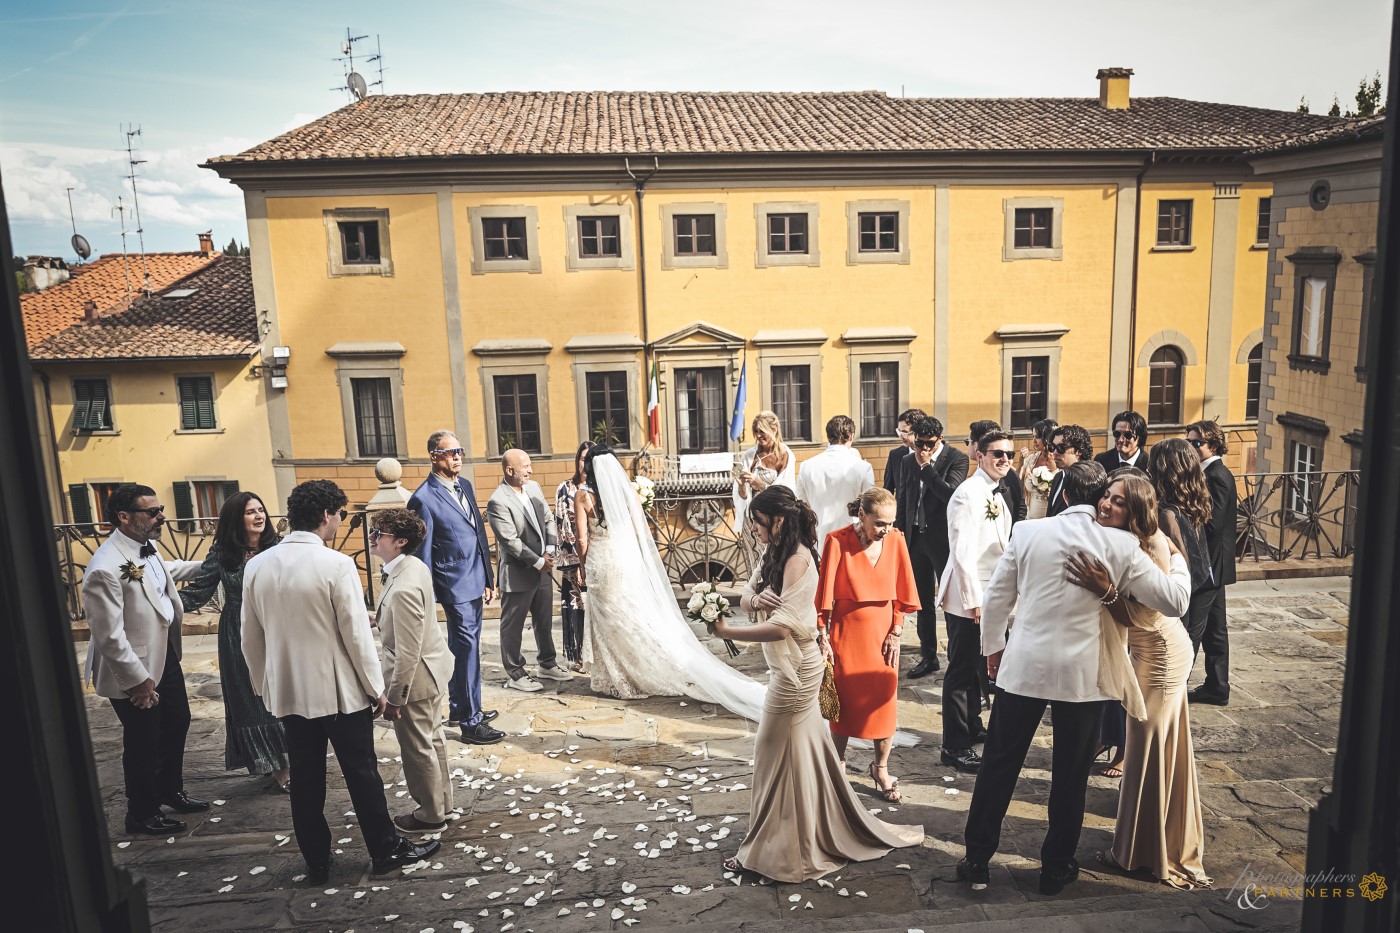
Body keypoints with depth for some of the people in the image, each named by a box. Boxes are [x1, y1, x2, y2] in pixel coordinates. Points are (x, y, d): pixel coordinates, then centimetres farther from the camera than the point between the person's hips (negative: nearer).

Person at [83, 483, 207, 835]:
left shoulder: (146, 548, 0)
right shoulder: (105, 569, -28)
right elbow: (109, 637, -26)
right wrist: (138, 680, -21)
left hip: (166, 656, 9)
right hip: (136, 671, -9)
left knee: (177, 724, 22)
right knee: (143, 742, 8)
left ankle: (170, 791, 44)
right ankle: (142, 815, 29)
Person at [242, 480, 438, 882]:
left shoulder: (256, 566, -1)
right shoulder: (336, 564, -18)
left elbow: (251, 639, 7)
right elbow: (357, 634, -15)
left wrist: (264, 686, 19)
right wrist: (376, 688, -4)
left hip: (288, 692, 5)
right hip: (341, 690, -5)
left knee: (305, 779, 14)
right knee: (362, 774, 8)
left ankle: (316, 862, 24)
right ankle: (386, 851, 20)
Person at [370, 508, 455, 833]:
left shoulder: (403, 589, -31)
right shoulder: (417, 566, -2)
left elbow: (407, 652, -27)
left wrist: (394, 698, -19)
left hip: (416, 676, -10)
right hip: (433, 666, 10)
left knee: (417, 747, 9)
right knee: (432, 737, 24)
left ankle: (431, 815, 27)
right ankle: (442, 800, 41)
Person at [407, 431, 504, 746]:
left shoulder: (465, 485, 9)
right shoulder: (424, 499, -15)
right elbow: (423, 553, -11)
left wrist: (487, 579, 13)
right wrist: (429, 598, -9)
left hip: (476, 582, 8)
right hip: (456, 586, -8)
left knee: (462, 649, 19)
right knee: (467, 650, -3)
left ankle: (458, 709, 34)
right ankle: (471, 723, 6)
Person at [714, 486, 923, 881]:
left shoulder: (798, 560, -22)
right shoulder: (776, 554, 6)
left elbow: (781, 626, -29)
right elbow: (745, 598, 5)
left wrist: (727, 631, -27)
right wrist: (754, 599, -18)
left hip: (795, 669, -9)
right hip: (792, 667, 9)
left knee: (775, 754, 3)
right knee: (806, 749, 19)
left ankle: (776, 849, 17)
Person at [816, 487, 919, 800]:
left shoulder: (895, 541, -6)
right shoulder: (837, 541, -15)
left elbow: (901, 593, 3)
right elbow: (825, 592, -9)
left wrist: (896, 632, 0)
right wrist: (823, 638, -8)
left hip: (882, 631, 3)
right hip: (847, 632, -3)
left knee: (884, 702, 8)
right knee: (843, 702, 7)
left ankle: (881, 768, 27)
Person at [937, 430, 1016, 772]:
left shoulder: (996, 494, 11)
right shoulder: (969, 493, -17)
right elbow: (962, 552, -21)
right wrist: (974, 600, -20)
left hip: (988, 596, 9)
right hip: (967, 598, -9)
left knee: (976, 666, 21)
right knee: (961, 670, 0)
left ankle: (972, 726, 38)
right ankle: (955, 748, 10)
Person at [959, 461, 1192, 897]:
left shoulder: (1028, 532, -5)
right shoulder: (1121, 545, -8)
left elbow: (996, 598, 1)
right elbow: (1175, 600, -3)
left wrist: (993, 647, 16)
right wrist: (1177, 558, 16)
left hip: (1023, 667, 1)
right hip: (1082, 675, 0)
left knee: (999, 764, 12)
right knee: (1070, 775, 15)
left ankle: (977, 861, 20)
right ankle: (1056, 867, 27)